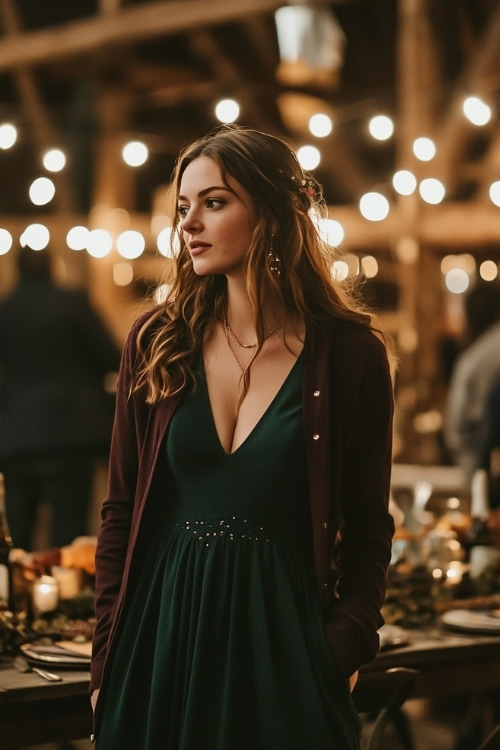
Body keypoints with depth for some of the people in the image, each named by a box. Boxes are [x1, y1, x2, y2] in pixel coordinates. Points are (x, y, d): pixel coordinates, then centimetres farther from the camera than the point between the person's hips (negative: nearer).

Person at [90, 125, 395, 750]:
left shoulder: (349, 353, -5)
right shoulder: (156, 342, 1)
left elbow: (368, 528, 0)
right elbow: (121, 511, 5)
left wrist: (343, 655, -11)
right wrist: (107, 658, 1)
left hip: (283, 634, -2)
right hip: (161, 631, 2)